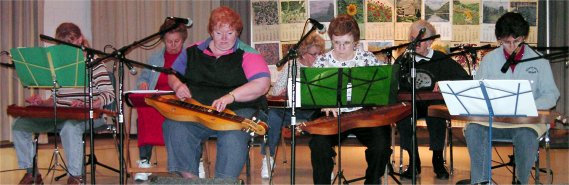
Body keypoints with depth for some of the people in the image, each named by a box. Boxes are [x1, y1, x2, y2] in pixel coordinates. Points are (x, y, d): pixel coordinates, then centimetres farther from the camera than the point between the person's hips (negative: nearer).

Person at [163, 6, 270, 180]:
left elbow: (262, 84, -16)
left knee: (232, 136, -37)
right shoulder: (194, 51, 13)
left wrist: (230, 96, -29)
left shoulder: (247, 55, -2)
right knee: (174, 127, -25)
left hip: (239, 109, -3)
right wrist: (178, 85, -3)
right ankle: (188, 177, -16)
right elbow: (173, 74, 24)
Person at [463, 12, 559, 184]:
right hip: (493, 118, 2)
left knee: (526, 136, -35)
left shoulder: (539, 61, 5)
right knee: (473, 129, -29)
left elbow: (551, 95, 3)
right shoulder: (489, 59, 9)